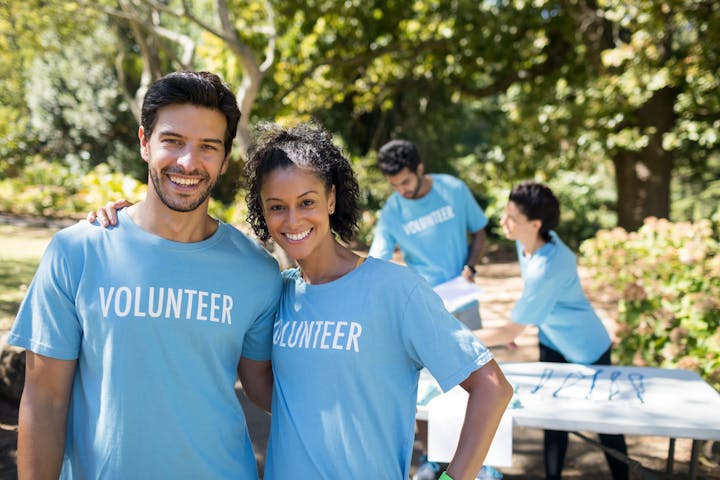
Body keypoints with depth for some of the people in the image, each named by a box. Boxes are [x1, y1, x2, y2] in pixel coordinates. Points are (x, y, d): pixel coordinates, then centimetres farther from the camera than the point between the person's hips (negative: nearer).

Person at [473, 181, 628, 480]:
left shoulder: (547, 268, -40)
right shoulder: (526, 241, -14)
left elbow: (510, 332, -34)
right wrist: (513, 327, 10)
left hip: (586, 351, -8)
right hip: (552, 343, 8)